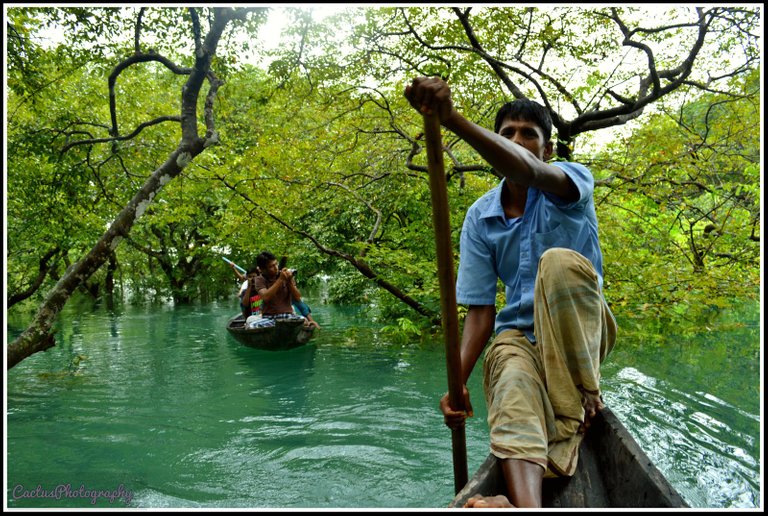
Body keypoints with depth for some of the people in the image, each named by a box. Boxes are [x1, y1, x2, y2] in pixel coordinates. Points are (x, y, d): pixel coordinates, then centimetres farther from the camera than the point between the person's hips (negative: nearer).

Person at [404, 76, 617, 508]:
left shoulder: (572, 182, -7)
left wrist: (452, 119, -52)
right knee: (512, 391, -33)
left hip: (581, 328, -1)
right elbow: (480, 310, -3)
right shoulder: (480, 218, 2)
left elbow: (527, 170, -35)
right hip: (518, 333, 2)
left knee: (560, 261, -32)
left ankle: (580, 399, -23)